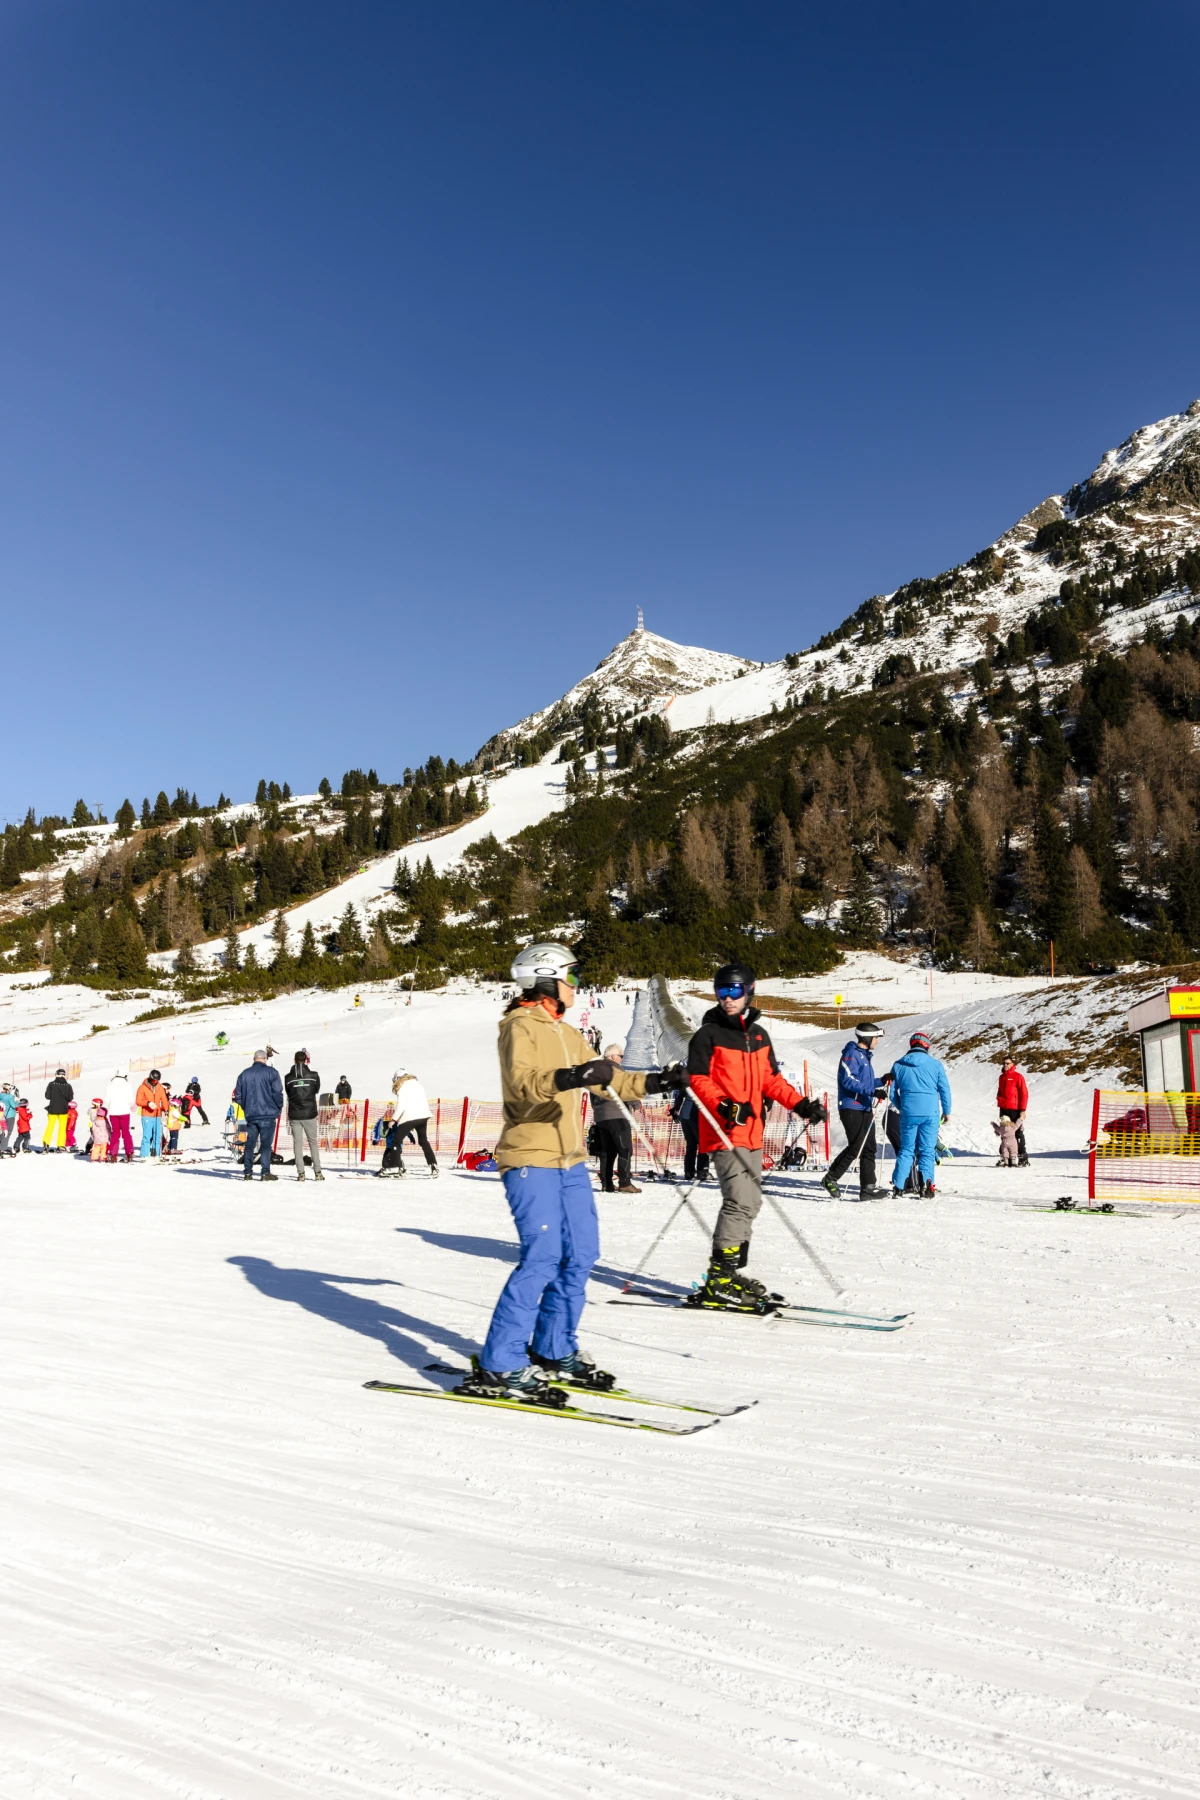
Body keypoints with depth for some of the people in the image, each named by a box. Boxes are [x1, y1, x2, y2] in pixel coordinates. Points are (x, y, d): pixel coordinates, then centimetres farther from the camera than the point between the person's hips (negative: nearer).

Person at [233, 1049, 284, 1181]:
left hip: (251, 1115, 4)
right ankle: (266, 1173, -5)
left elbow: (238, 1096, 9)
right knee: (266, 1144, -1)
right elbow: (277, 1092, -9)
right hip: (268, 1113, -4)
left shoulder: (244, 1074, 8)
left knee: (250, 1144, 11)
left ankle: (247, 1172, 10)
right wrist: (279, 1108, 5)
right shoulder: (271, 1072, -5)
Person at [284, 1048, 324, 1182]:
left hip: (294, 1115, 0)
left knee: (297, 1143, 6)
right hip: (310, 1114, 0)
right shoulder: (313, 1075, -5)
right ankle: (317, 1172, 6)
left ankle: (300, 1173, 1)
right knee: (313, 1142, 9)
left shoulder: (288, 1077, -2)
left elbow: (288, 1093, 8)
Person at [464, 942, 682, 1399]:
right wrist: (567, 1078, -44)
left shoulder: (567, 1035, 19)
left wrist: (654, 1083, 10)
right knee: (542, 1258, -14)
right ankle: (498, 1366, -7)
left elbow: (604, 1080, 22)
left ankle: (554, 1350, 23)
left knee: (580, 1255, 9)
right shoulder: (520, 1027, -8)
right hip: (530, 1160, -9)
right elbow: (522, 1082, -26)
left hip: (570, 1160, 9)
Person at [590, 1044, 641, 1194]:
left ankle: (606, 1184, 7)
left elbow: (594, 1095, 21)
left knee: (607, 1151, 10)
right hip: (616, 1114, -9)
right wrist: (635, 1102, 3)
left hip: (600, 1116, 9)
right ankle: (624, 1183, -15)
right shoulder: (614, 1069, -7)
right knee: (625, 1149, -8)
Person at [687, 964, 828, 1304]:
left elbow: (771, 1080, 20)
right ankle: (719, 1280, -11)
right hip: (724, 1133, -8)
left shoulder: (759, 1035, 15)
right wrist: (724, 1107, -28)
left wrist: (800, 1104, 8)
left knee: (750, 1202, 11)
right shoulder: (708, 1035, -5)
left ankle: (730, 1273, 20)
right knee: (741, 1202, -16)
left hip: (751, 1134, 8)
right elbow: (698, 1081, -11)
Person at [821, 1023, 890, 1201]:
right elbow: (848, 1080, -22)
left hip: (865, 1108, 10)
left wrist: (881, 1082, 9)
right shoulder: (852, 1054, -11)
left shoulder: (865, 1055, 19)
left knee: (869, 1148, 6)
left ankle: (868, 1187, 7)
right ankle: (830, 1180, 1)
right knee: (856, 1147, -11)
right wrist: (872, 1091, -27)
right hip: (851, 1108, -10)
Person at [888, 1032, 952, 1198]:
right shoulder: (935, 1064, 1)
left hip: (908, 1114, 2)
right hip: (930, 1114, -1)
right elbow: (945, 1089, 3)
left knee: (906, 1150, 10)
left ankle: (898, 1185, 5)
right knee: (927, 1150, 4)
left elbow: (893, 1091, 11)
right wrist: (947, 1111, 14)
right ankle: (927, 1183, -11)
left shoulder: (899, 1065, 6)